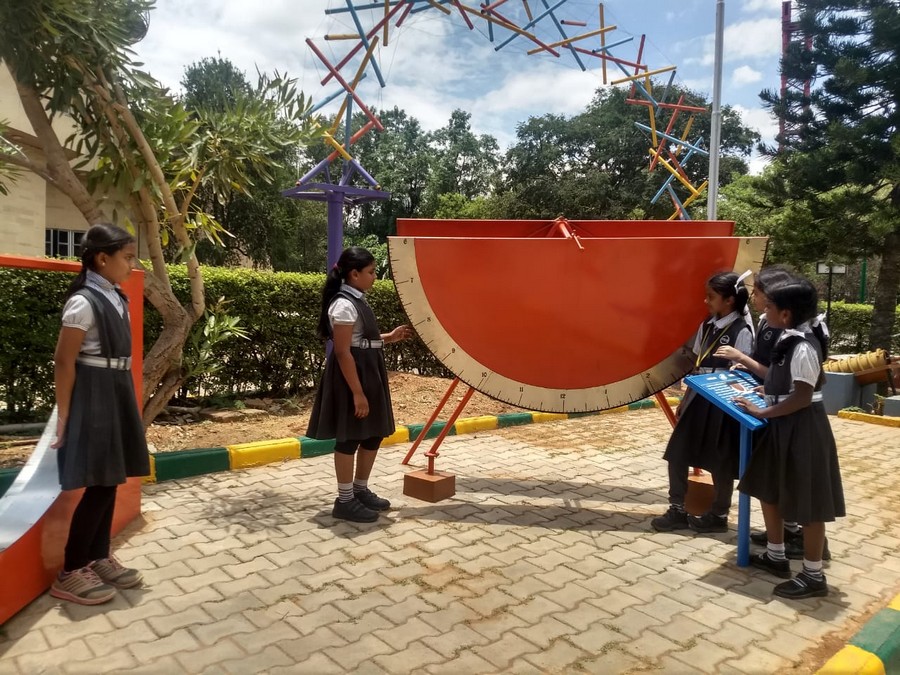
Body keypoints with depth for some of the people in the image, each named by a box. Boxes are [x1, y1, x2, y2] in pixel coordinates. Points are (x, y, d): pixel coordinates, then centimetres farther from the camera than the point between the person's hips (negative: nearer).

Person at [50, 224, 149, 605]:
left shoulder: (117, 299, 10)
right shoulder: (84, 302, -16)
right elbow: (64, 362, -15)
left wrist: (123, 399, 17)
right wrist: (64, 414, -13)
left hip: (115, 395, 8)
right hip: (93, 399, -8)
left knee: (110, 480, 13)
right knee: (99, 485, -4)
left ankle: (99, 559, 26)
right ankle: (69, 573, 10)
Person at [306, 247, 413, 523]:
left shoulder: (357, 300, 12)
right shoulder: (345, 305, -18)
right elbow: (343, 352, -22)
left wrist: (389, 337, 12)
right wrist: (357, 392, -23)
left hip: (368, 373, 10)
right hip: (351, 376, -10)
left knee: (374, 433, 15)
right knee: (350, 437, -1)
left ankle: (361, 491, 29)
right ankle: (345, 501, 11)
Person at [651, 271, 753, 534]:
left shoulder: (742, 332, -12)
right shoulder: (706, 326, 8)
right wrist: (686, 400, 14)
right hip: (698, 399, 7)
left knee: (720, 463, 7)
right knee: (677, 454, 6)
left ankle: (718, 515, 25)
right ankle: (677, 511, 18)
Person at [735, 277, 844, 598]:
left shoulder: (803, 346, -22)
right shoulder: (791, 340, 8)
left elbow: (802, 397, -23)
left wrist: (762, 412, -19)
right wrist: (761, 388, 18)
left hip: (802, 430, -10)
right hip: (784, 428, 10)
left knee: (807, 503, 2)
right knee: (768, 490, 19)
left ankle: (813, 576, 17)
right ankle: (775, 556, 34)